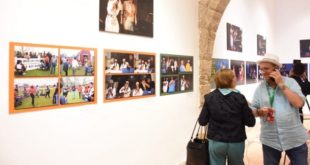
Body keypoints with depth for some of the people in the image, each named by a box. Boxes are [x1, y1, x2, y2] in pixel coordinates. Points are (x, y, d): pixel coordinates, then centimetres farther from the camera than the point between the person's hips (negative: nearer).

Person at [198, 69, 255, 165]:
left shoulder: (210, 97, -7)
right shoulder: (239, 97, -10)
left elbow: (202, 121, -4)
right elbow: (251, 122, -6)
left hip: (216, 142, 0)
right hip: (236, 142, 0)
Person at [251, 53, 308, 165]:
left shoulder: (290, 82, -4)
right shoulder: (260, 88, 2)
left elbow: (299, 103, -16)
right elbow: (252, 110, 4)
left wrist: (282, 85, -16)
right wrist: (260, 112, -18)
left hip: (295, 138, -2)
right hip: (270, 140, 2)